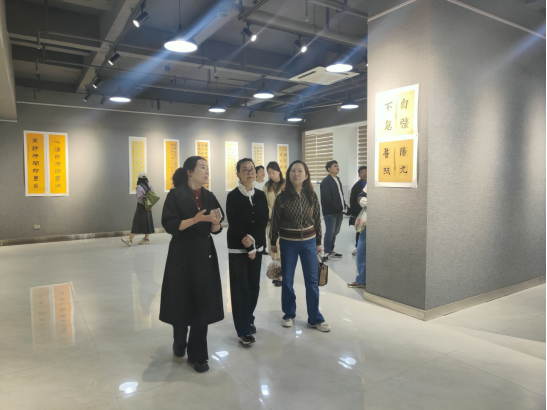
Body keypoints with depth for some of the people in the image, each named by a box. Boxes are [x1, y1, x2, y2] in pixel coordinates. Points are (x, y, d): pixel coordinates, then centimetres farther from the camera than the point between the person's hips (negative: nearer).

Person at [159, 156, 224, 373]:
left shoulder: (209, 196, 7)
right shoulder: (175, 195, -7)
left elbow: (216, 229, 6)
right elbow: (169, 225, -14)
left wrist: (215, 222, -17)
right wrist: (196, 219, -24)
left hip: (205, 254, 4)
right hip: (182, 254, -3)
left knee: (202, 302, 4)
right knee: (181, 300, 8)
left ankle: (197, 354, 18)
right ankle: (179, 343, 37)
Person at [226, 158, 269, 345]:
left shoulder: (261, 195, 5)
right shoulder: (233, 196, -8)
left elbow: (264, 220, 0)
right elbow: (234, 224, -13)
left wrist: (252, 238, -16)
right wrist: (248, 248, -15)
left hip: (256, 246, 4)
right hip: (238, 248, -4)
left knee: (254, 285, 10)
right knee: (240, 287, -2)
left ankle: (249, 319, 29)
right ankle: (243, 330, 6)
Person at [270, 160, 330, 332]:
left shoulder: (311, 196, -2)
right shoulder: (282, 197, -7)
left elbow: (317, 220, 5)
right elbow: (275, 221, -1)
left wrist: (319, 242, 7)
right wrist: (273, 242, 3)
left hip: (309, 242, 2)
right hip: (288, 242, -1)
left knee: (312, 280, 5)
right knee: (287, 280, 9)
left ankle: (315, 318, 18)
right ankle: (289, 315, 28)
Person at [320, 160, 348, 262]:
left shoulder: (338, 180, 18)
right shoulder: (326, 181, -9)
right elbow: (327, 197, -17)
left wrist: (344, 207, 5)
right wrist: (338, 208, -16)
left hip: (339, 212, 8)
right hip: (330, 212, -8)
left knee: (335, 232, 13)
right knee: (330, 233, -5)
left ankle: (331, 250, 23)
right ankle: (327, 253, 4)